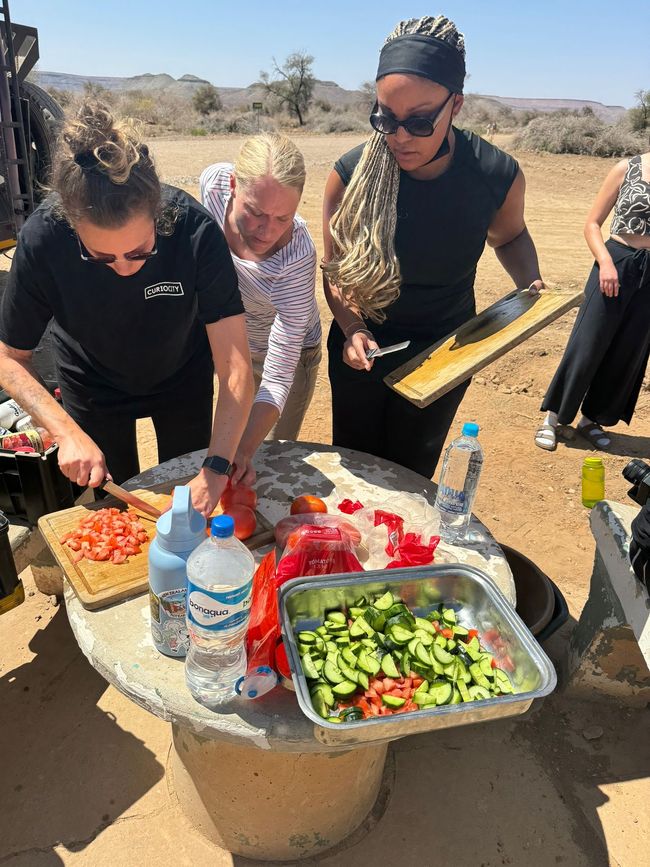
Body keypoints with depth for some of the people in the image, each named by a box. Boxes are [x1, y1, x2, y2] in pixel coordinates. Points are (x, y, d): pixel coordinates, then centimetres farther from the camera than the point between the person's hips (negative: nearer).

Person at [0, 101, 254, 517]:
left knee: (190, 507, 19)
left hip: (183, 381, 0)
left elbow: (236, 369, -34)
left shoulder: (195, 229, -35)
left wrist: (217, 468, -44)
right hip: (94, 386, 0)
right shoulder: (43, 238, -31)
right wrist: (68, 432, -33)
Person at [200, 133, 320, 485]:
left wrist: (245, 452, -52)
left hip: (286, 351, -4)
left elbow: (278, 378, -39)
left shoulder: (297, 257, -41)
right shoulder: (213, 182, -30)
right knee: (231, 439, 24)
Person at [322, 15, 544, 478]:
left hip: (443, 353, 0)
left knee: (411, 474, 16)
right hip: (362, 346, 1)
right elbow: (337, 269, -7)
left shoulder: (497, 175, -17)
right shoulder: (351, 174, -20)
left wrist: (531, 285, -12)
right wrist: (353, 329, -23)